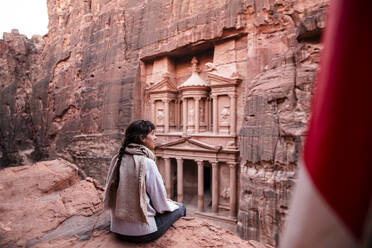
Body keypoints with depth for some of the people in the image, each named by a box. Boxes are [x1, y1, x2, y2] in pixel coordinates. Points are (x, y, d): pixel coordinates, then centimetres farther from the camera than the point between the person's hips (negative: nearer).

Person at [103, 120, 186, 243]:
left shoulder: (117, 159, -1)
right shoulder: (146, 162, -21)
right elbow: (161, 205, -15)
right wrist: (168, 205, 8)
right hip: (141, 232, -7)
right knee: (181, 208, 13)